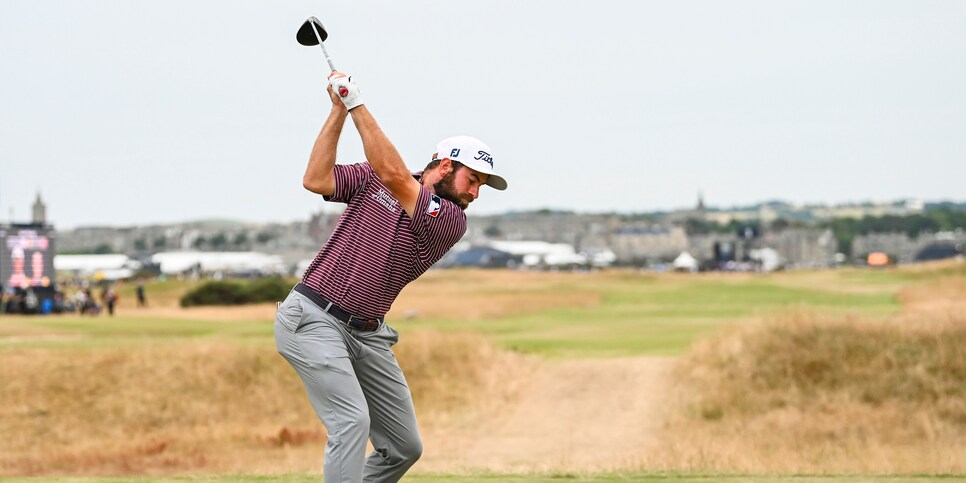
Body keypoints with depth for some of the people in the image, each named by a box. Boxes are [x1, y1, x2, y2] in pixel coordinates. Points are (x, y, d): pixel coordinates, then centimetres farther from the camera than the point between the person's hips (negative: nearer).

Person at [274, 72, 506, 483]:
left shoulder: (452, 221, -1)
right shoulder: (371, 178, 3)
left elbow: (394, 175, -16)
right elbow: (316, 180, -10)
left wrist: (357, 105, -17)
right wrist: (339, 109, -12)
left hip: (368, 334, 4)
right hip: (313, 320, -4)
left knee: (406, 447, 4)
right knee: (352, 422, -22)